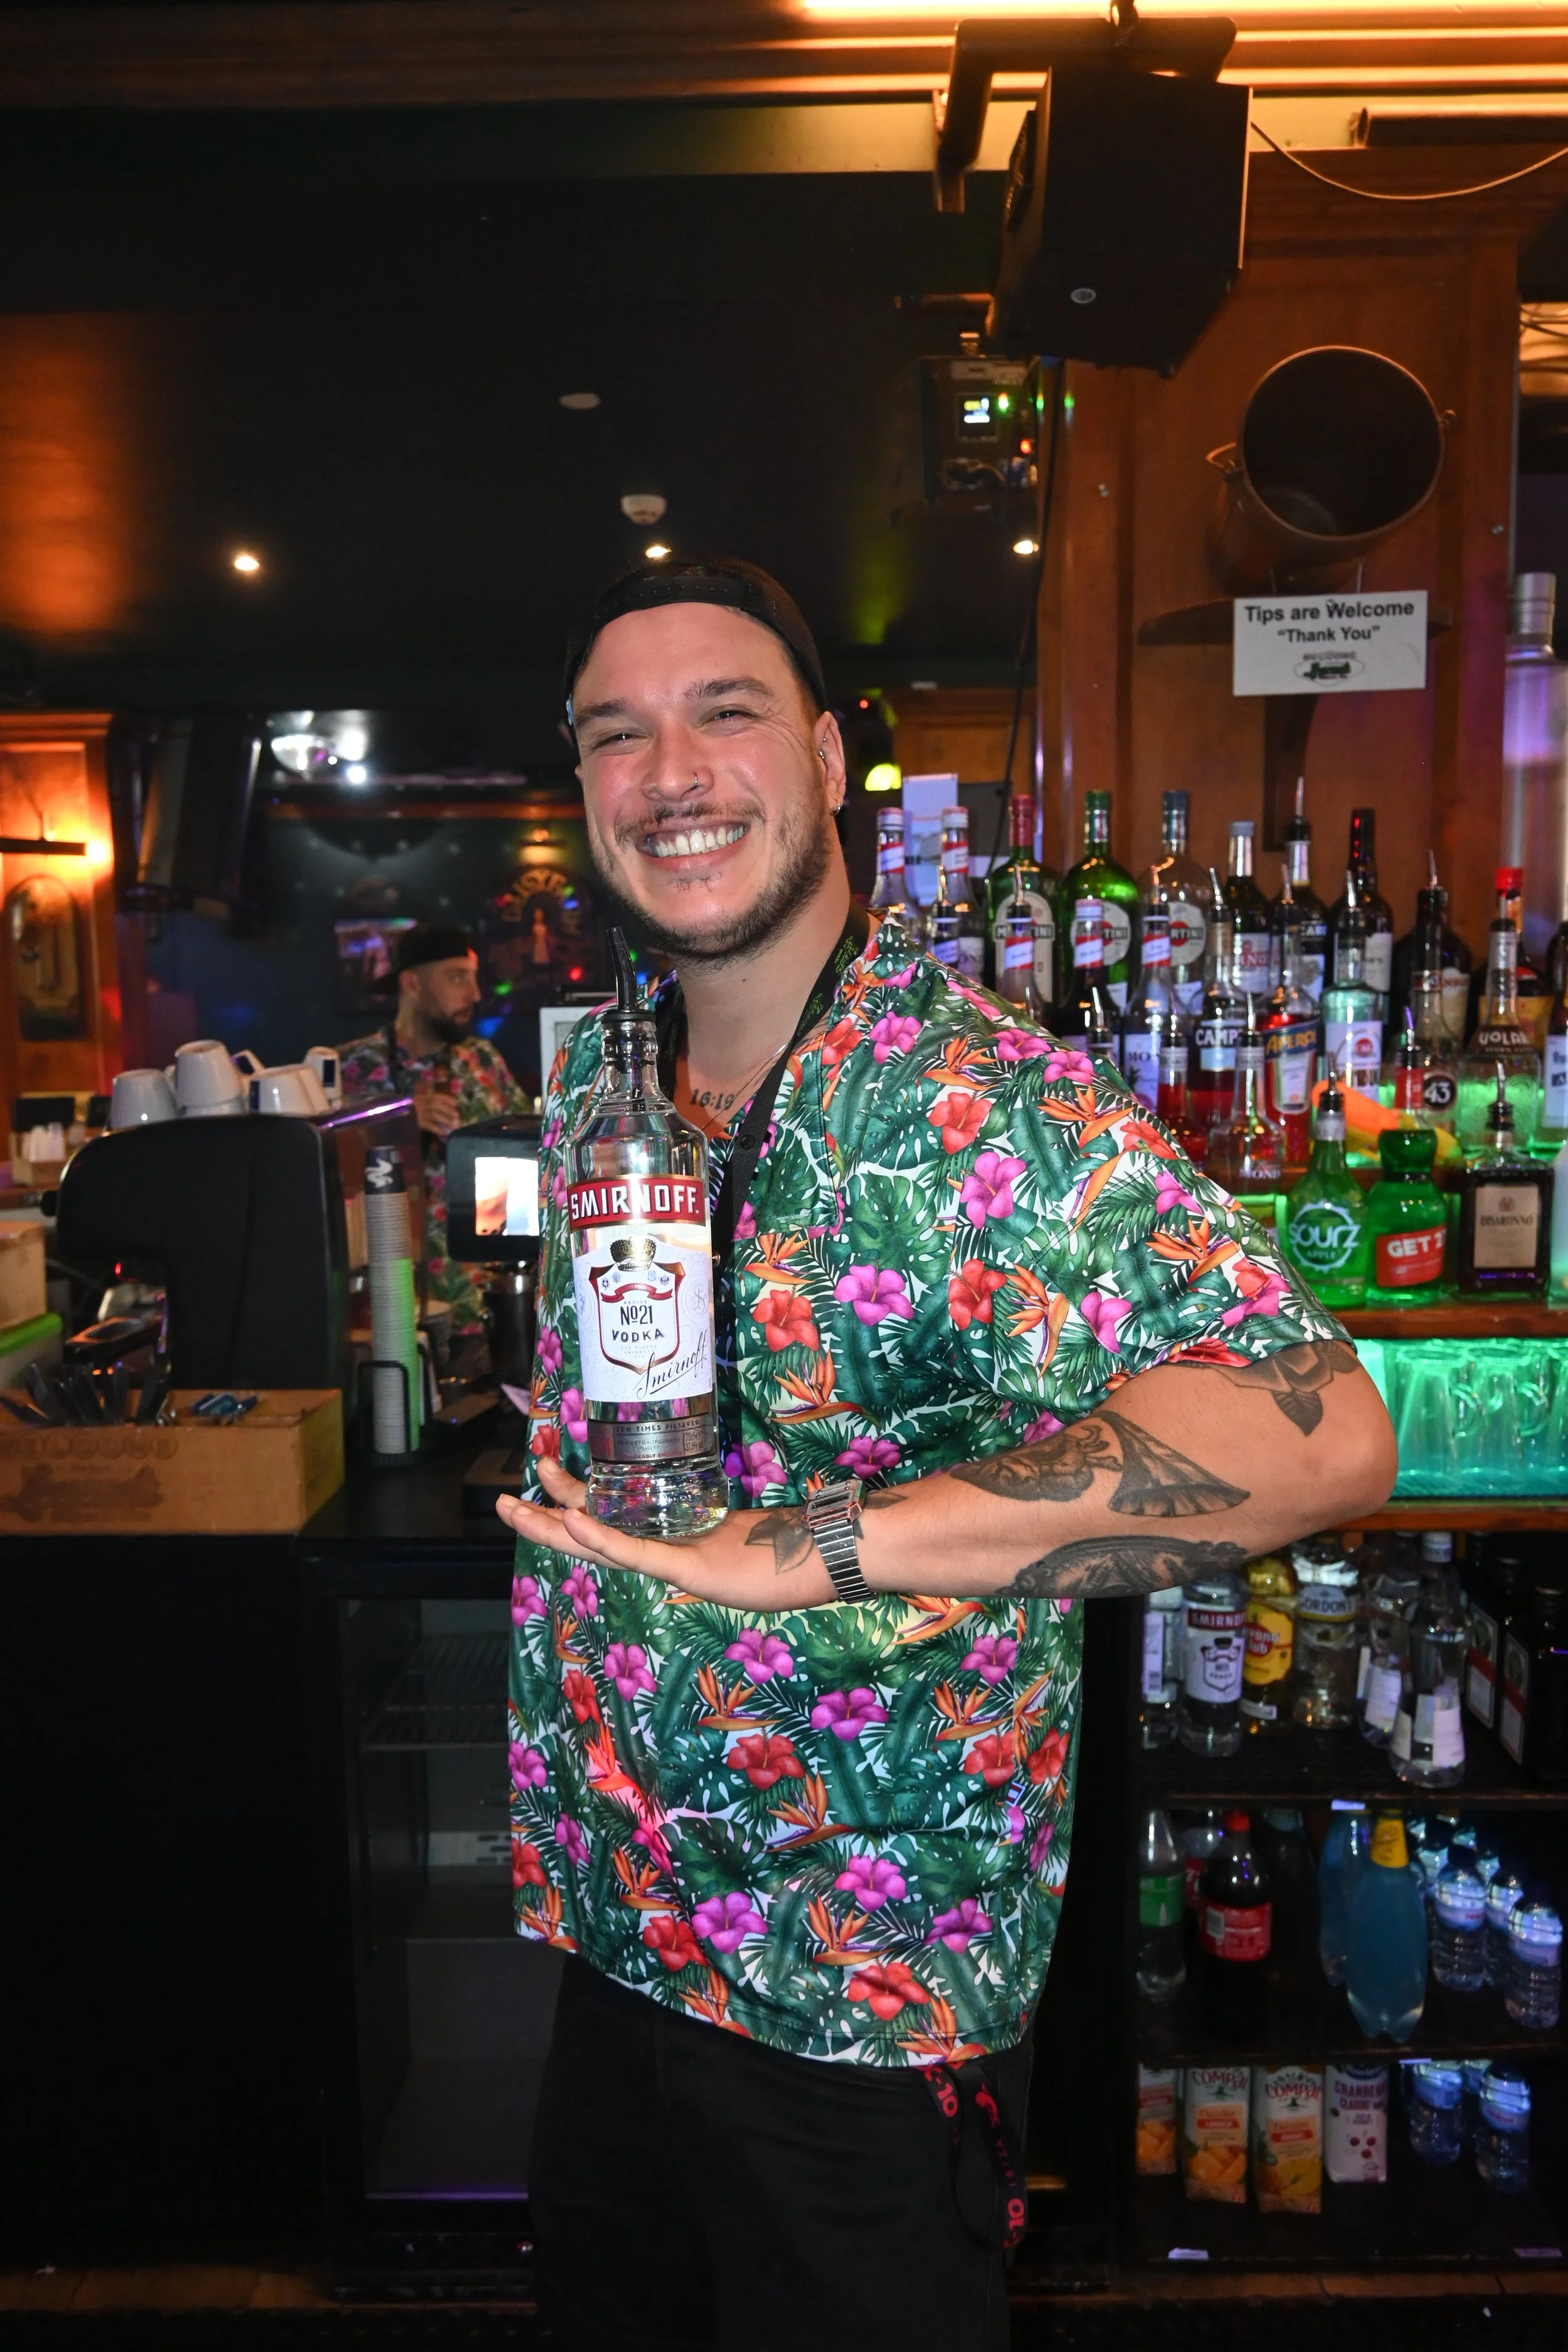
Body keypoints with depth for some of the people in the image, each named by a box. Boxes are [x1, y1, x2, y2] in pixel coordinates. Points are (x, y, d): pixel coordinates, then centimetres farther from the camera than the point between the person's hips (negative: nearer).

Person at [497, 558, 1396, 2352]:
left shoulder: (980, 1105, -23)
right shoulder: (594, 1081, 2)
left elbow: (1319, 1431, -37)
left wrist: (806, 1547, -40)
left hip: (860, 2012, -6)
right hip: (609, 1938, 7)